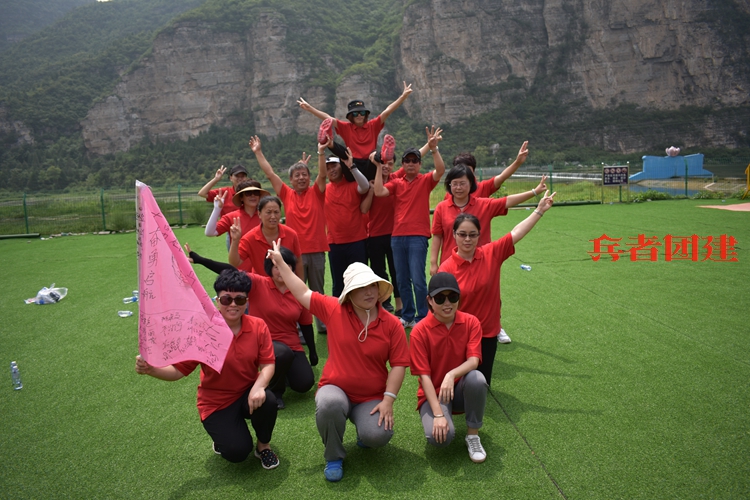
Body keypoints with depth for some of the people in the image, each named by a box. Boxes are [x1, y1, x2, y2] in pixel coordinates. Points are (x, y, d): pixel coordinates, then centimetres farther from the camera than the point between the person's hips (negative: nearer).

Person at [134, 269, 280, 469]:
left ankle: (264, 445, 0)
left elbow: (267, 364, -12)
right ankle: (224, 433, 19)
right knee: (237, 452, -20)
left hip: (248, 393, 3)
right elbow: (179, 369, -15)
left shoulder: (258, 327, -11)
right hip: (216, 402, -2)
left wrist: (258, 387, -32)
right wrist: (151, 369, -33)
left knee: (267, 401, -32)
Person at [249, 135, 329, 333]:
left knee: (318, 291, 13)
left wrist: (321, 152, -22)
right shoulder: (287, 194, 3)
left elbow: (322, 174, -11)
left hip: (316, 250, 0)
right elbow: (270, 174, 3)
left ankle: (322, 325, 24)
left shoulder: (316, 192, 3)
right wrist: (258, 152, 3)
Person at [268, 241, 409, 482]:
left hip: (372, 397, 0)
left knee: (379, 436, -26)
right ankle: (334, 457, -5)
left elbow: (398, 364, -7)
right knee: (329, 405, -36)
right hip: (335, 388, 0)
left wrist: (388, 399, -16)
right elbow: (303, 293, 2)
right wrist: (280, 262, 4)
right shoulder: (334, 310, -6)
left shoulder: (392, 324, -7)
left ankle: (365, 430, 17)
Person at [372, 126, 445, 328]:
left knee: (418, 280, -6)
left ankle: (422, 318, 7)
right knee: (402, 280, 11)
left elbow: (440, 170, -15)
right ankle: (408, 316, 24)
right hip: (397, 236, 4)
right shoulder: (396, 183, 11)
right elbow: (379, 192, -5)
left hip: (418, 236, -4)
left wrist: (433, 148, -24)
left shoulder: (426, 181, 3)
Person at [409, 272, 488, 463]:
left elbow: (473, 361, -20)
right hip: (434, 393, -2)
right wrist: (438, 414, -25)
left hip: (462, 389, 2)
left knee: (476, 378, -33)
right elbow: (424, 376, -17)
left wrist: (451, 375, -40)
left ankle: (472, 435, -10)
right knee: (440, 436, -30)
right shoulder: (419, 332, -16)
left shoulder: (471, 322, -9)